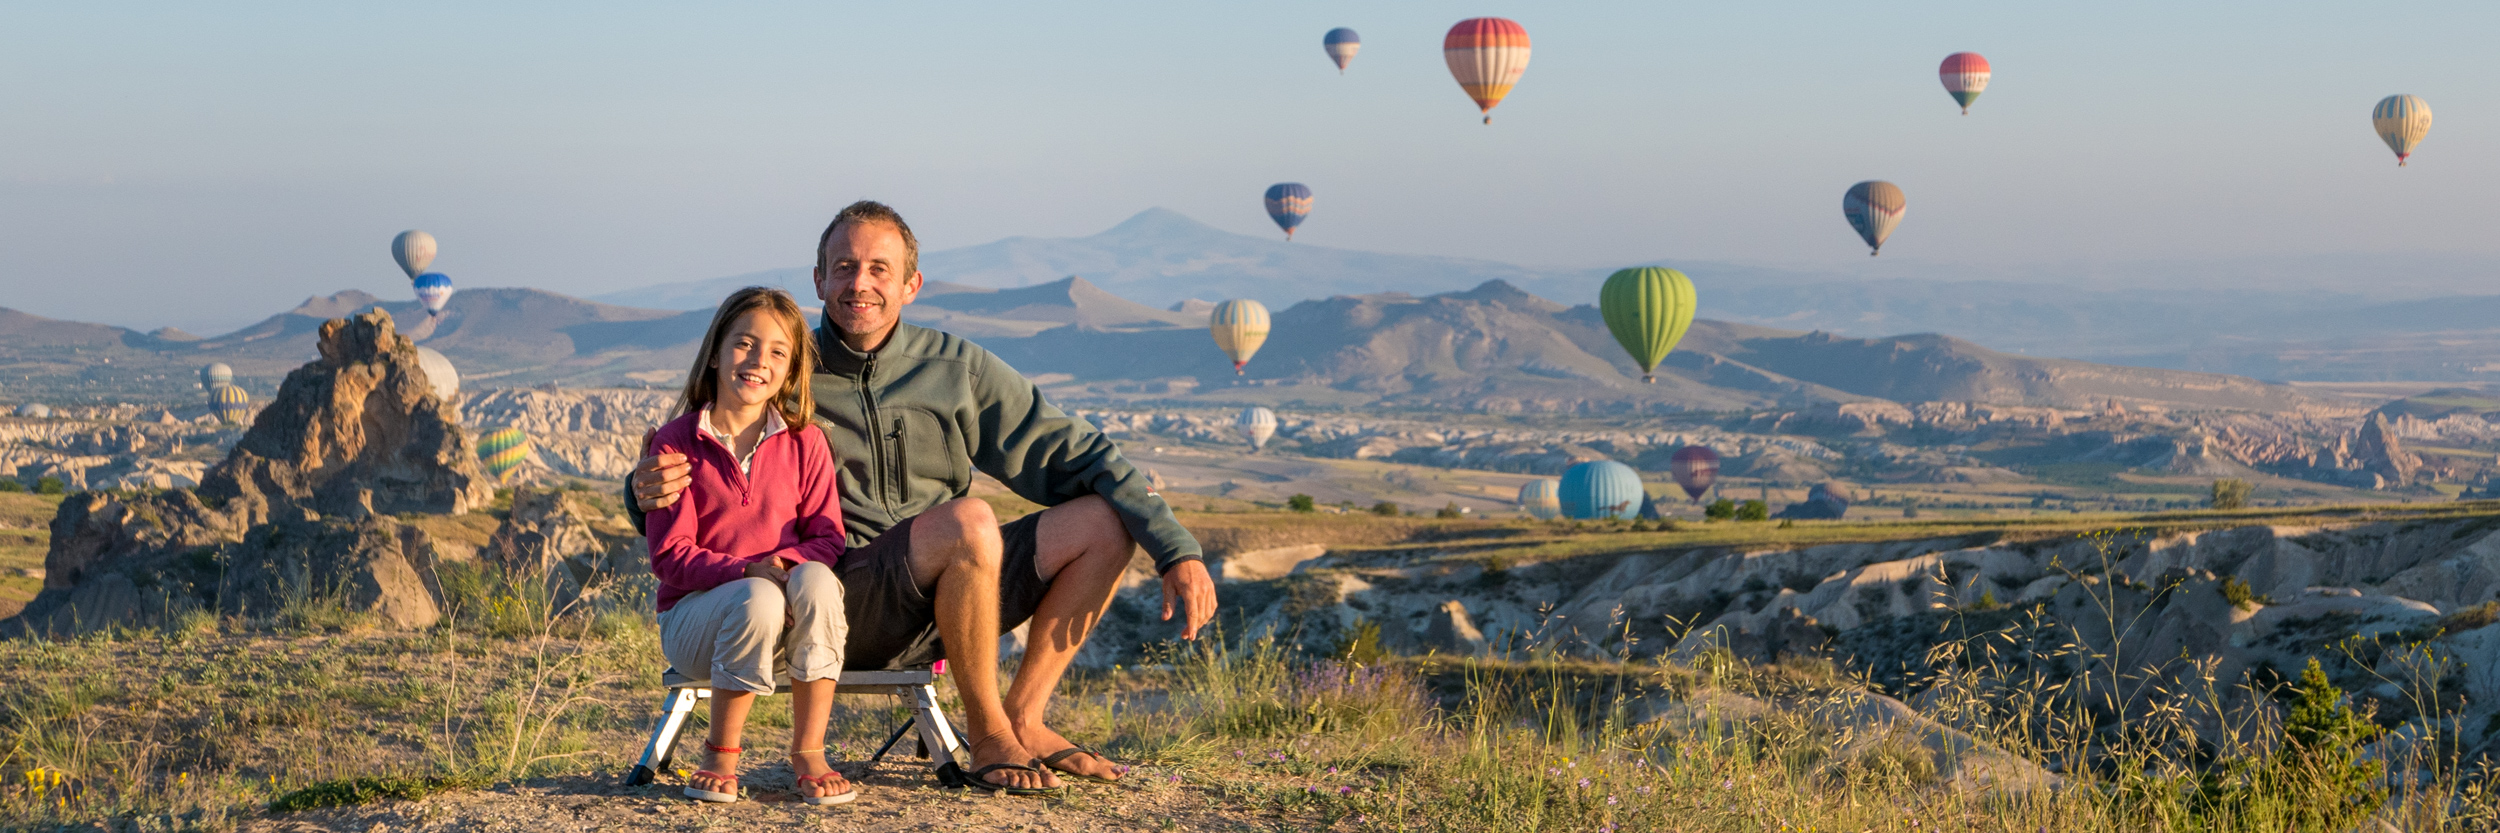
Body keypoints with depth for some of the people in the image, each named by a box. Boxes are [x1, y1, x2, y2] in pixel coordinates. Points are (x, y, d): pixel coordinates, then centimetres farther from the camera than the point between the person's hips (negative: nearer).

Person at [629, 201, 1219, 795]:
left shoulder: (959, 370, 8)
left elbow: (1077, 457, 8)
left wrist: (1178, 552, -2)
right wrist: (648, 490, -23)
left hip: (942, 602, 5)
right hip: (842, 605, -5)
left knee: (1103, 522, -10)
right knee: (969, 519, -33)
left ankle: (1023, 719, -4)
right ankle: (986, 736, -17)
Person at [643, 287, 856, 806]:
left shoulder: (804, 444, 7)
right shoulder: (675, 443, -1)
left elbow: (827, 537, 0)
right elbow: (670, 555, -7)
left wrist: (791, 564, -23)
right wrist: (746, 570, -24)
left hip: (788, 627, 2)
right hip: (694, 615, -2)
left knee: (815, 580, -33)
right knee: (759, 600, -37)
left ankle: (809, 752, -21)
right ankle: (721, 758, -16)